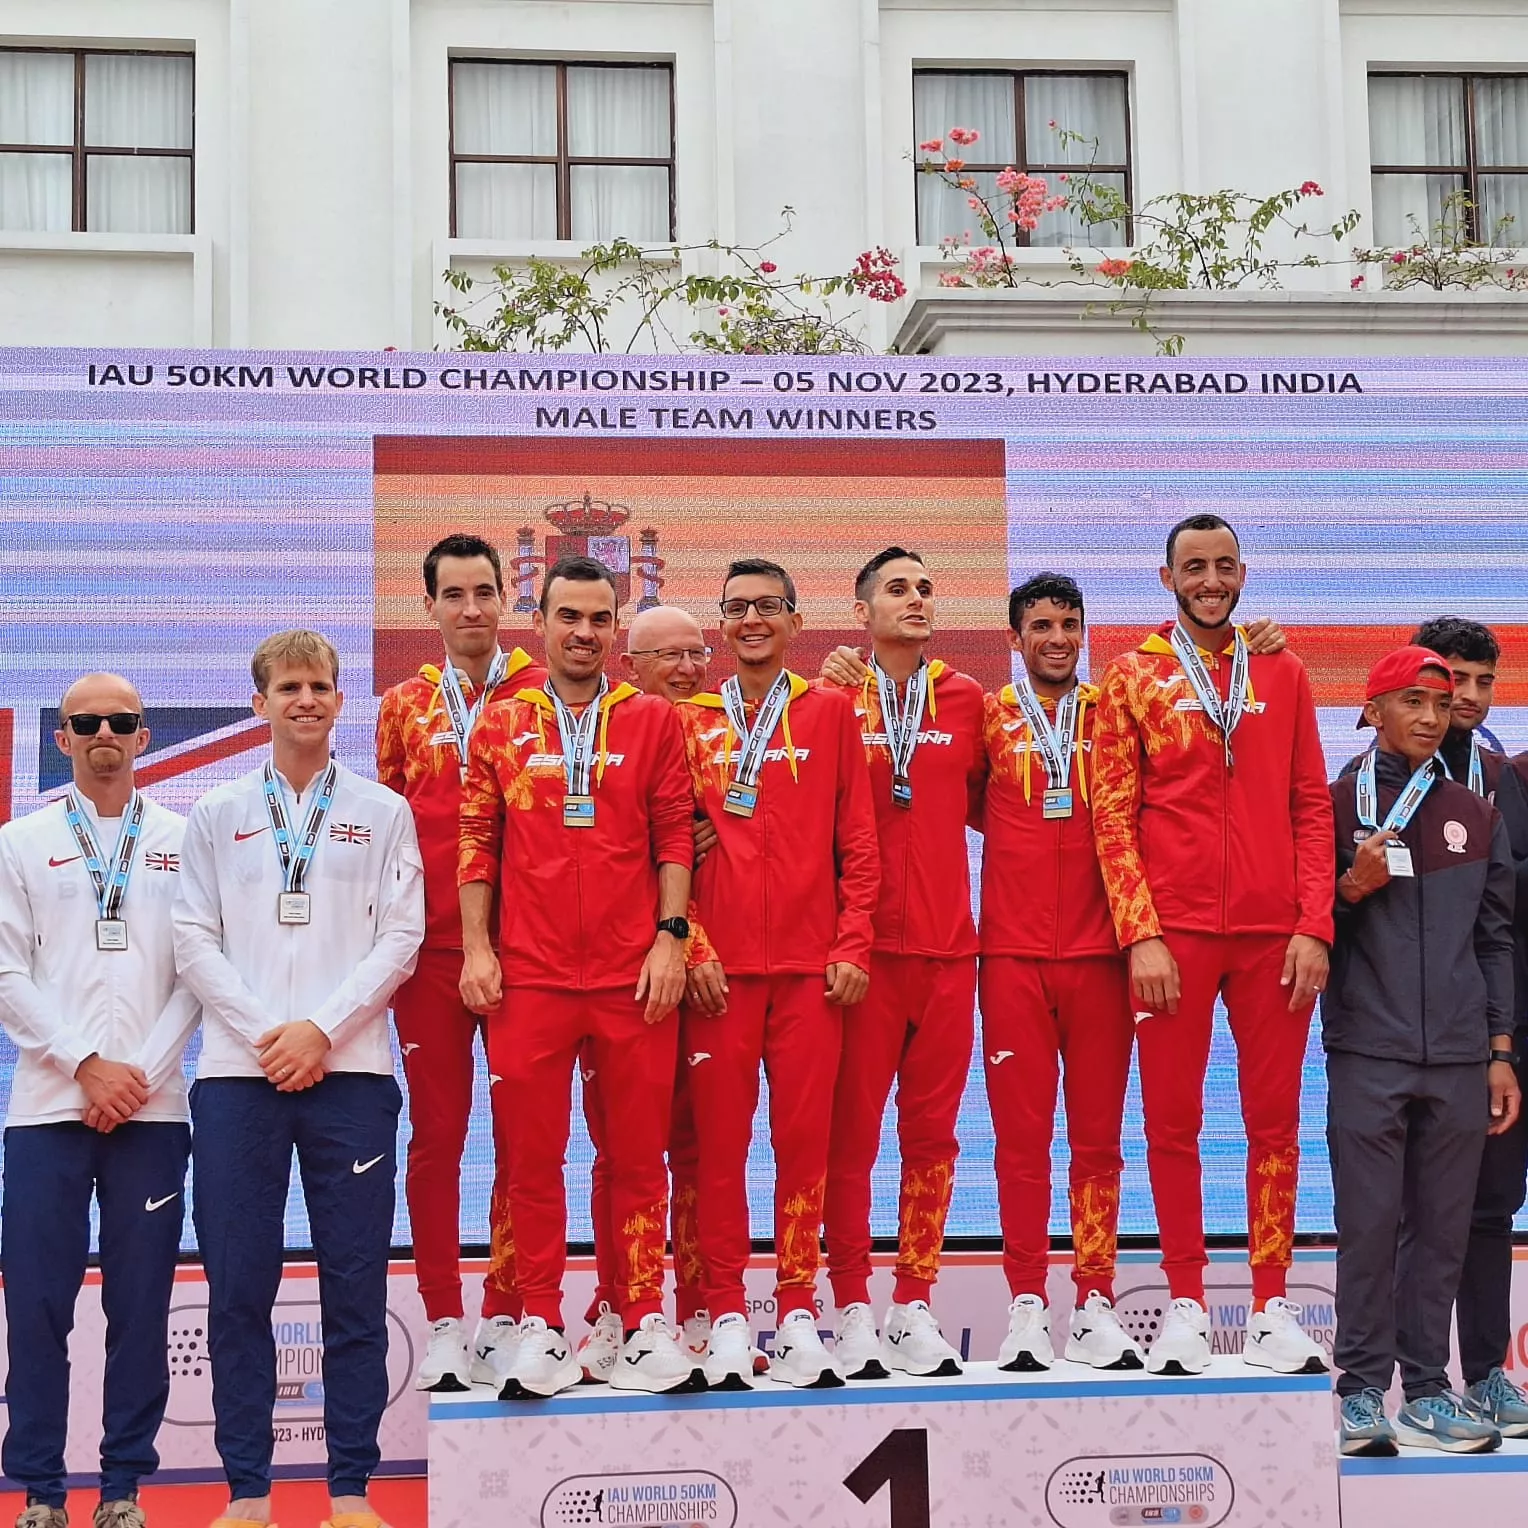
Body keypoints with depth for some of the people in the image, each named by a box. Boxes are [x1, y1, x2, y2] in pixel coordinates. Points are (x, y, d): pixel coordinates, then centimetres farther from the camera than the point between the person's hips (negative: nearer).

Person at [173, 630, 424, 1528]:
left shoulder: (384, 813, 9)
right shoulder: (218, 816, 12)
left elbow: (401, 940, 2)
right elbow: (195, 942, 5)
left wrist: (322, 1028, -10)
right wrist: (263, 1033, -9)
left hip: (351, 1071, -1)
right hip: (237, 1074, 1)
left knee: (355, 1285, 1)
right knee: (238, 1286, 1)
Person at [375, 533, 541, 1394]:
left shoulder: (543, 696, 4)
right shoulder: (406, 707, 12)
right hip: (431, 948, 2)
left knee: (522, 1136, 3)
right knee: (436, 1135, 5)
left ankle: (507, 1317, 13)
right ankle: (444, 1322, 13)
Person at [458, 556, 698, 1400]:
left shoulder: (652, 721, 7)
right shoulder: (501, 725, 8)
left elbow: (675, 837, 5)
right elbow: (476, 843, 8)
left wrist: (670, 936, -3)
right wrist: (476, 948, 1)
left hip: (634, 976, 0)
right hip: (529, 976, 1)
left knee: (638, 1155, 6)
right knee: (532, 1156, 6)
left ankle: (645, 1323, 16)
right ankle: (540, 1325, 16)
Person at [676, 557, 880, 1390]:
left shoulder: (830, 712, 9)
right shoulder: (690, 723, 10)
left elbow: (857, 837, 6)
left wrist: (854, 942, -2)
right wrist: (688, 946, -2)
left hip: (811, 964, 0)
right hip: (719, 968, 0)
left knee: (805, 1135, 1)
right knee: (718, 1141, 1)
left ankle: (798, 1313, 10)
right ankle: (726, 1316, 8)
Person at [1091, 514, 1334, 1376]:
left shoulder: (1283, 673, 9)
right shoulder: (1134, 677, 4)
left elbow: (1312, 806, 7)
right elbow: (1113, 816, -1)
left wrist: (1314, 925, -3)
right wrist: (1141, 935, -9)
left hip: (1274, 932, 2)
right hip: (1174, 933, -1)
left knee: (1275, 1119, 5)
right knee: (1173, 1122, 3)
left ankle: (1274, 1308, 14)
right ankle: (1186, 1305, 13)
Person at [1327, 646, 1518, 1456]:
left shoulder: (1476, 815, 14)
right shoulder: (1337, 804, 4)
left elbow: (1496, 939, 15)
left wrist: (1501, 1052, 9)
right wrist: (1351, 887, -13)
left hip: (1459, 1059, 3)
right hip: (1367, 1054, -3)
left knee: (1442, 1229, 4)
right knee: (1369, 1224, -3)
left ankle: (1426, 1389, 12)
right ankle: (1363, 1390, 4)